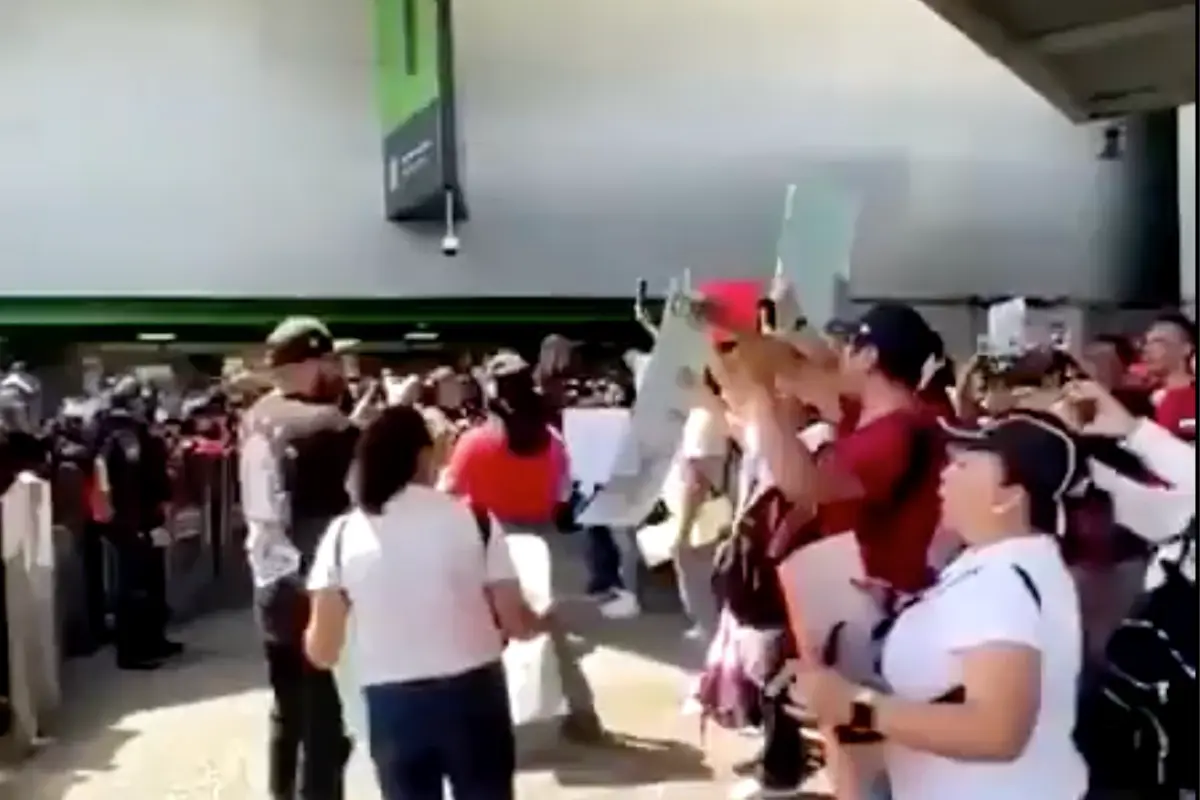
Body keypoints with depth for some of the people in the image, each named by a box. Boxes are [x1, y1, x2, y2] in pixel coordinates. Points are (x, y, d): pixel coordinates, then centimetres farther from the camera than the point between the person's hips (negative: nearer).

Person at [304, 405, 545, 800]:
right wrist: (541, 622, 18)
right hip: (472, 693, -1)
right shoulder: (474, 520, -5)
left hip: (392, 703, 1)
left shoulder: (343, 535, -1)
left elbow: (321, 651, -2)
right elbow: (515, 623, -4)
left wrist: (310, 633, 21)